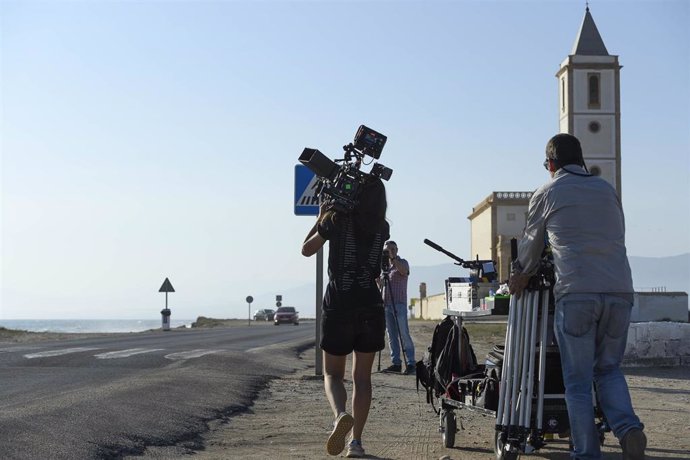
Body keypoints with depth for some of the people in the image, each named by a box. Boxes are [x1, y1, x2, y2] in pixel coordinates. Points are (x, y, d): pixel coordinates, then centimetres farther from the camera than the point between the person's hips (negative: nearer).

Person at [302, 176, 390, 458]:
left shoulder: (336, 220, -5)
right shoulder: (382, 229, 4)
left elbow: (306, 250, 9)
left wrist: (321, 218, 20)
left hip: (339, 308, -2)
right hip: (371, 308, 2)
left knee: (333, 374, 9)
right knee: (362, 377, 11)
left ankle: (341, 415, -22)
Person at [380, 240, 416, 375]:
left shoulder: (402, 262, 3)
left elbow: (404, 270, -20)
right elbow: (380, 284, 20)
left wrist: (393, 258, -21)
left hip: (399, 304, -6)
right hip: (386, 304, 6)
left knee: (404, 334, -11)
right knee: (391, 335, 4)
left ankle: (411, 363, -12)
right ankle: (396, 363, 6)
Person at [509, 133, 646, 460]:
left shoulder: (546, 194, 10)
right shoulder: (606, 189, 20)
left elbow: (531, 247, 21)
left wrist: (520, 277, 41)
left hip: (575, 293, -3)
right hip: (620, 292, 4)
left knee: (578, 380, 4)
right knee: (609, 369, 17)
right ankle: (628, 428, -8)